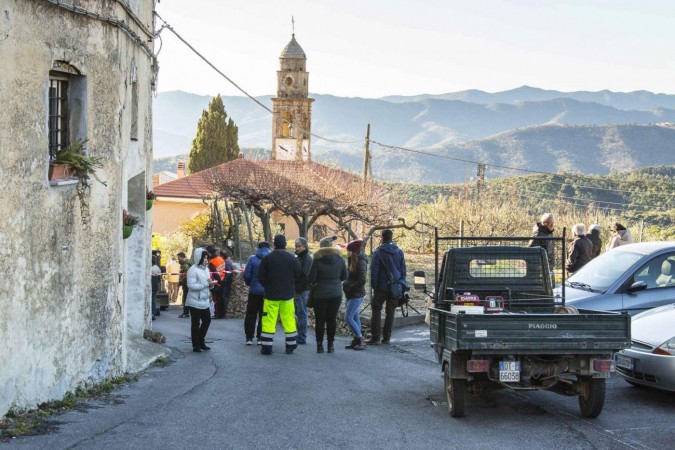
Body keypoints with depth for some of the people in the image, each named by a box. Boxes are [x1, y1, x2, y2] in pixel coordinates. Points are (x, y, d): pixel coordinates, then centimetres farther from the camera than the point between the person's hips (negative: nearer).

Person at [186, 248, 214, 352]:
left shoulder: (205, 268, 11)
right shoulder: (193, 270, -15)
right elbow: (191, 285, -22)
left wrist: (211, 284, -1)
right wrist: (206, 284, -22)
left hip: (204, 301, 8)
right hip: (195, 302, -8)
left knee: (207, 320, 12)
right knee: (196, 323, 0)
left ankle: (201, 341, 27)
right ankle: (196, 345, 10)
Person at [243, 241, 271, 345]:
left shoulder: (252, 259, -7)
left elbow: (246, 275, -8)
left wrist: (249, 284, 11)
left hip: (254, 291, 0)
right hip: (268, 292, 0)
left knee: (251, 314, 10)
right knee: (264, 315, 9)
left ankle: (249, 337, 9)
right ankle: (261, 338, 8)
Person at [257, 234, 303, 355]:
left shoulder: (267, 258, -7)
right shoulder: (292, 258, -4)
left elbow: (260, 277, -4)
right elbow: (298, 275, 2)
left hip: (271, 294, -1)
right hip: (288, 295, 1)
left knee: (269, 321, 1)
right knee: (289, 320, 9)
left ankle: (266, 347, -1)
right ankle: (290, 346, 11)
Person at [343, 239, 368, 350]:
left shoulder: (361, 261, -16)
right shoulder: (353, 260, 12)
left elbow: (362, 280, -21)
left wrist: (349, 287, -15)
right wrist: (346, 285, 2)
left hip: (357, 295, -9)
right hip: (351, 295, 9)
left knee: (348, 318, -12)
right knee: (354, 317, 12)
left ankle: (361, 340, -7)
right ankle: (357, 340, 17)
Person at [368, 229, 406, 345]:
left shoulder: (378, 252, -8)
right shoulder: (399, 252, 7)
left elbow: (374, 270, -10)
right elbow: (403, 270, 9)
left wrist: (374, 285, -4)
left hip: (382, 287, -4)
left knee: (376, 310, 1)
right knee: (390, 312, 9)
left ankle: (375, 337, -5)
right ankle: (387, 337, 10)